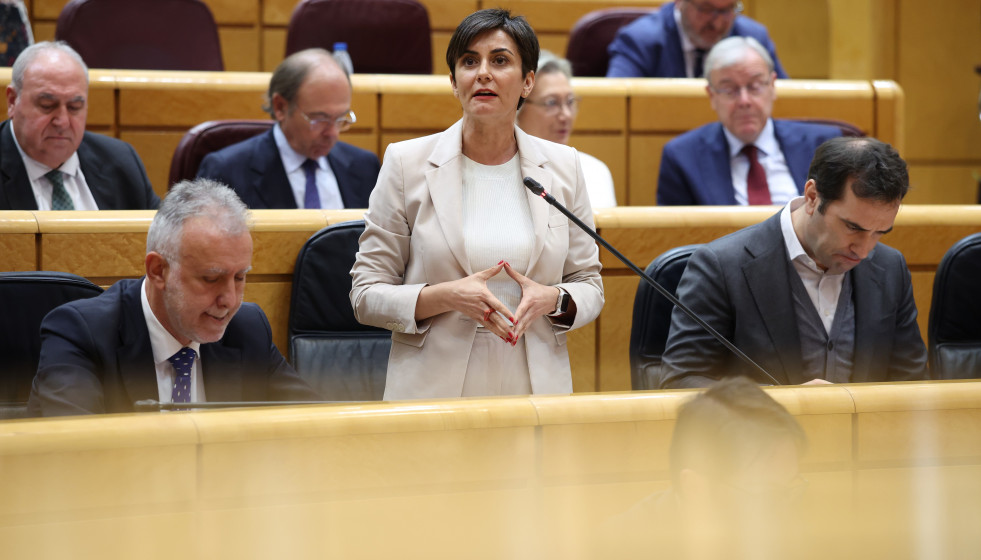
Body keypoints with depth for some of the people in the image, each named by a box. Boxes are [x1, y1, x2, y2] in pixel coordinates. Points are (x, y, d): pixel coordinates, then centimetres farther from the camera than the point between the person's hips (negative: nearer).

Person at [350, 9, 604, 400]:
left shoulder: (563, 167, 6)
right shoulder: (406, 164, 0)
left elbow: (589, 286, 12)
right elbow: (366, 294, -1)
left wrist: (552, 299, -10)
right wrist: (446, 297, -17)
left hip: (536, 393, 2)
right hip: (434, 394, -2)